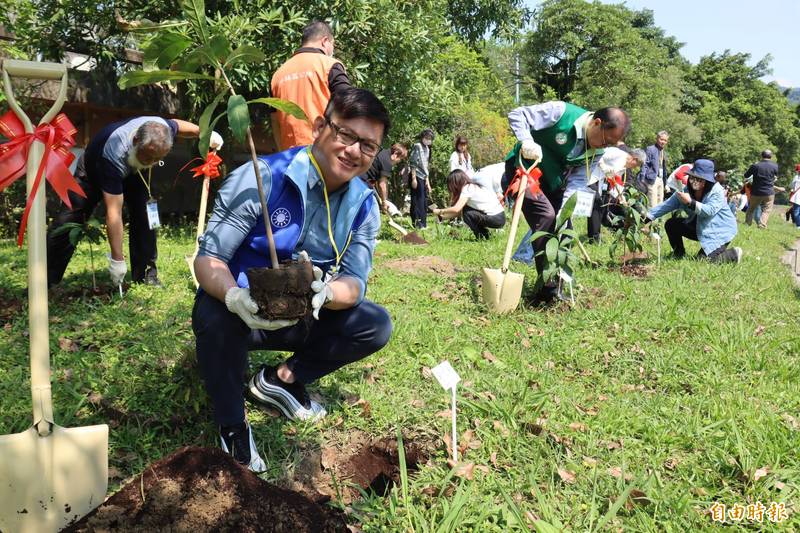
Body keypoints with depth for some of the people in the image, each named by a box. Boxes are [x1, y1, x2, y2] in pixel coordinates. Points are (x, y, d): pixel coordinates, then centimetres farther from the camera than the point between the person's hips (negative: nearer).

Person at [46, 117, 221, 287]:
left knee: (145, 215, -14)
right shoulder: (114, 155, -47)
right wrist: (117, 260, -44)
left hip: (133, 170, 4)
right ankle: (46, 280, -4)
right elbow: (114, 213, -46)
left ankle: (146, 275, -4)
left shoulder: (160, 129, -35)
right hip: (93, 169, -4)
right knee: (70, 220, -10)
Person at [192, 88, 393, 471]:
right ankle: (231, 425, -9)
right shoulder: (262, 178, -22)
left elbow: (354, 283, -12)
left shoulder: (364, 205, -6)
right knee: (215, 315, -36)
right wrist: (236, 298, -46)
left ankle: (280, 379, 4)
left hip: (302, 319, 4)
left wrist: (324, 291, -38)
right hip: (242, 312, -4)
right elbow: (208, 257, -23)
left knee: (376, 325, -14)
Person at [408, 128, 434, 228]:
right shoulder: (417, 146, -7)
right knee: (417, 201, -8)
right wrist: (414, 178, -18)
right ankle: (417, 224, -6)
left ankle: (423, 224, 15)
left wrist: (427, 181, 18)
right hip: (417, 177, -8)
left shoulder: (427, 149, 18)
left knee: (424, 202, 9)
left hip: (423, 179, 8)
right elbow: (413, 164, -13)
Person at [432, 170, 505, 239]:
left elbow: (456, 209, -20)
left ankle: (480, 236, -1)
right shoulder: (473, 186, 17)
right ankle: (485, 233, 14)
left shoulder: (467, 189, -11)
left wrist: (440, 211, -6)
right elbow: (459, 211, 18)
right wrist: (443, 216, 14)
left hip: (496, 219, -9)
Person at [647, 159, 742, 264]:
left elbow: (709, 211, -35)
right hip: (699, 228, 7)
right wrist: (647, 217, -23)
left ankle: (733, 254, 5)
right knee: (671, 224, -5)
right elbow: (667, 205, -11)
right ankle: (679, 255, 13)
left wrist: (690, 202, -44)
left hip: (719, 231, -6)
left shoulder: (717, 191, -21)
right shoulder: (687, 190, -5)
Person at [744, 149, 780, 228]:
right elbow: (775, 176, 15)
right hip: (769, 193, 0)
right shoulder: (775, 166, -4)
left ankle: (747, 224, 21)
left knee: (751, 209, 17)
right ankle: (762, 225, -11)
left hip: (756, 193, 1)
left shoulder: (755, 166, -8)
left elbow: (746, 176, 4)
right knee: (766, 210, 4)